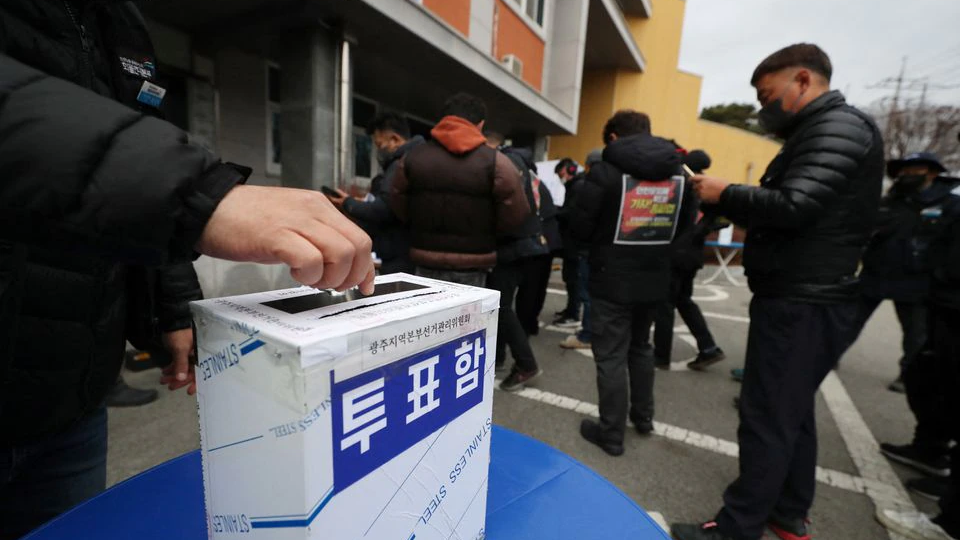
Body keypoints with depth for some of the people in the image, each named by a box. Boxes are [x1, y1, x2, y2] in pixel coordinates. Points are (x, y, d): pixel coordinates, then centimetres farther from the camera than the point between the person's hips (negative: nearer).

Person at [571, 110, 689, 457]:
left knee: (611, 356, 5)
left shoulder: (606, 171, -13)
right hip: (655, 279, 6)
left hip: (612, 280, -6)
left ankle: (611, 434, 16)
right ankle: (643, 416, 38)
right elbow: (682, 226, 12)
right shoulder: (677, 172, 5)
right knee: (640, 347, 24)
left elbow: (580, 227, -9)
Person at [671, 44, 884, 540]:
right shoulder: (818, 132, 20)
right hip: (800, 298, 10)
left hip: (802, 304, -10)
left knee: (766, 418, -3)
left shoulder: (839, 126, -12)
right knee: (790, 412, 18)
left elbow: (794, 207, -25)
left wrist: (726, 194, -11)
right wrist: (727, 204, 6)